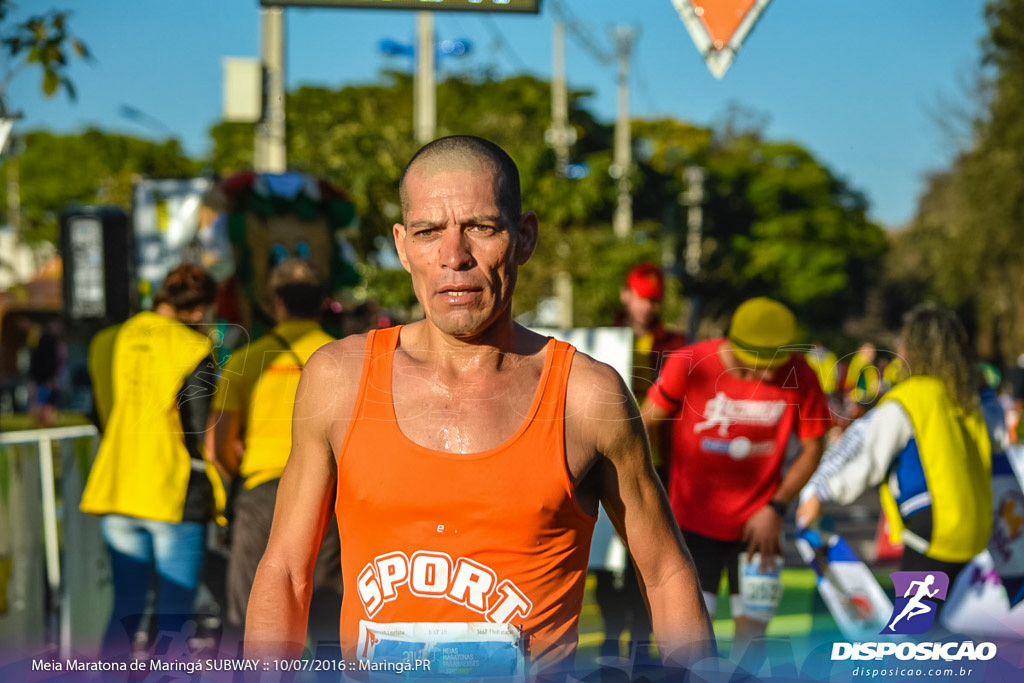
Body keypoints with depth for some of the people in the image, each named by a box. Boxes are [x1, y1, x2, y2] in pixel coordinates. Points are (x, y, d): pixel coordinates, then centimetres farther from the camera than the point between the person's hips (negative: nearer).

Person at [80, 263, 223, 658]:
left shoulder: (109, 343, 7)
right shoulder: (194, 350, -9)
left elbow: (101, 419, 14)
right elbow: (201, 431, -10)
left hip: (117, 492, 5)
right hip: (175, 496, -5)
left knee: (125, 609, 14)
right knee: (172, 615, 2)